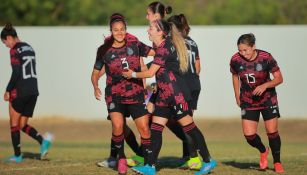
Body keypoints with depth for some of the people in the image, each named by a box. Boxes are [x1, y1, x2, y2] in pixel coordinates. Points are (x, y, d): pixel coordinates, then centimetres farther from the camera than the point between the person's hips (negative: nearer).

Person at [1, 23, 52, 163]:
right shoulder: (29, 48, 13)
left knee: (14, 124, 8)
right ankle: (43, 140, -11)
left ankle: (17, 155, 11)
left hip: (20, 92, -8)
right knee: (23, 125, 12)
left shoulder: (15, 50, -11)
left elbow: (16, 73, -18)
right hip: (33, 91, 8)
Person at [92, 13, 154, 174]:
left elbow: (155, 52, 1)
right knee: (117, 126, -22)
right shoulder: (104, 50, -3)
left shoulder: (134, 44, 0)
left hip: (136, 93, 2)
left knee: (144, 128, -2)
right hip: (115, 93, -2)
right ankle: (121, 158, 2)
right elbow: (96, 71, 5)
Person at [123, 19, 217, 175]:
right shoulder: (160, 47, 15)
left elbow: (150, 73, -14)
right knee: (155, 129, 4)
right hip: (165, 95, 10)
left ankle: (208, 162, 2)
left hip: (175, 93, -10)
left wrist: (132, 74, 1)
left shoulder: (164, 48, -15)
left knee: (188, 127, -5)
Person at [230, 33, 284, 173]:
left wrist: (265, 86, -29)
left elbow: (279, 78, -12)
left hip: (267, 99, -2)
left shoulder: (266, 58, -20)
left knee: (272, 132, -3)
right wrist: (237, 97, 10)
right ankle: (263, 151, 25)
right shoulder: (236, 60, -14)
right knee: (249, 135, -8)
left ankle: (277, 163, 17)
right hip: (248, 101, 2)